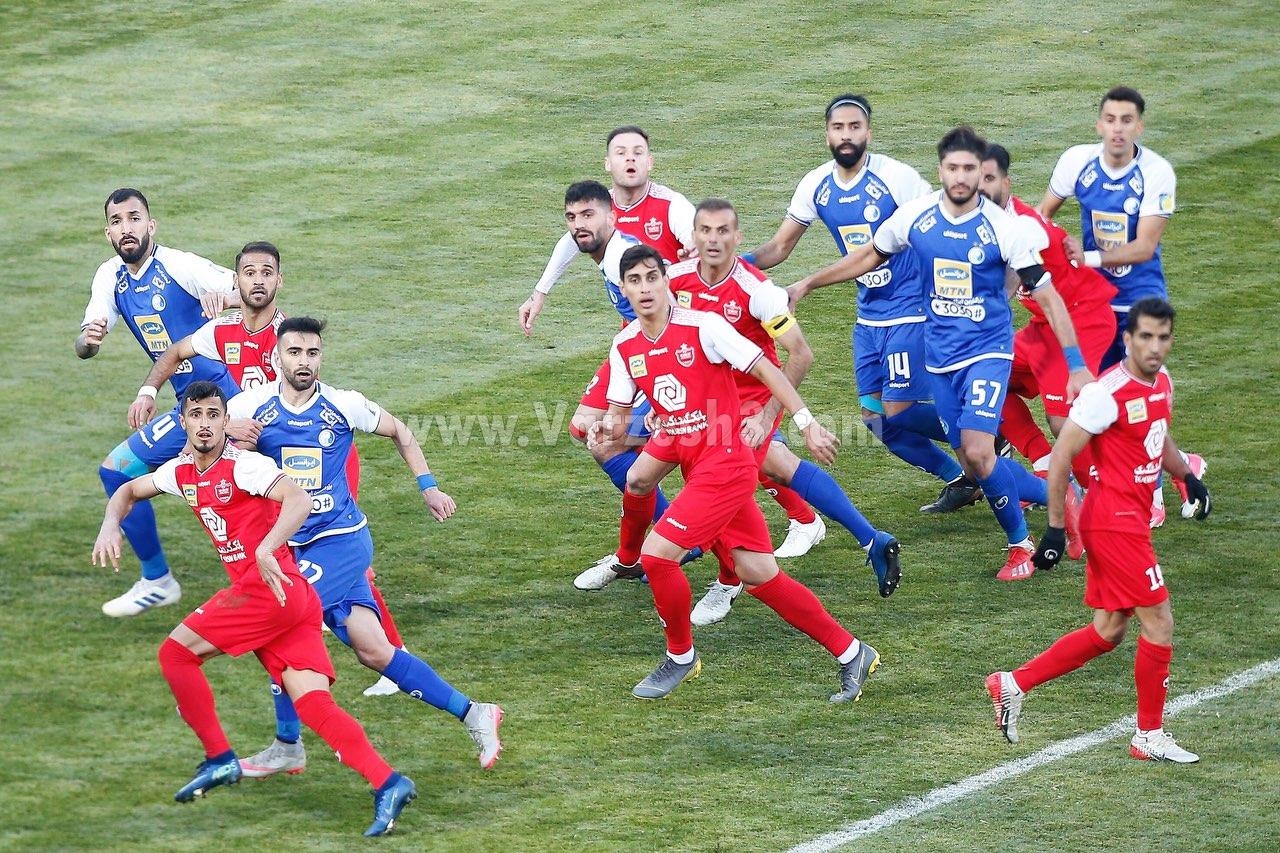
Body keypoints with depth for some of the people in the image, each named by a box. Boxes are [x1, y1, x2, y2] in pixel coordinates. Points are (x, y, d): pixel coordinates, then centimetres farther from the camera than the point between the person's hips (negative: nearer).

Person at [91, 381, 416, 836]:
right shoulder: (181, 472, 17)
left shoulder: (245, 465, -8)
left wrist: (266, 549, -37)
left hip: (272, 587, -8)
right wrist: (110, 525, 13)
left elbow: (300, 500, -23)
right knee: (314, 705, -5)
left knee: (176, 652, 0)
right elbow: (128, 491, 33)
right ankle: (388, 784, -16)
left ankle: (219, 760, 6)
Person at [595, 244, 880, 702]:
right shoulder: (625, 347, 4)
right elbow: (619, 413, 9)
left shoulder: (702, 326, -14)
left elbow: (766, 369, -12)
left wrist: (807, 423, -16)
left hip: (723, 465, -6)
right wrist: (608, 426, -15)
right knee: (757, 573, 5)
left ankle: (681, 658, 10)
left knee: (657, 554, -14)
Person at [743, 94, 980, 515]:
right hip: (868, 317, 6)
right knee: (876, 417, 5)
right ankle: (959, 481, 20)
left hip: (910, 310, -6)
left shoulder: (896, 177, -16)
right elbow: (780, 247, 8)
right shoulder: (815, 186, 1)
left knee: (898, 412, -12)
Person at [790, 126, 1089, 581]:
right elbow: (870, 255, 15)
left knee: (978, 451, -20)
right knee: (972, 462, 5)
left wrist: (1077, 364, -16)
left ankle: (1020, 544, 2)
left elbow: (1047, 295, -11)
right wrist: (808, 283, 17)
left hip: (987, 351, -4)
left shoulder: (1004, 227, -14)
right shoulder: (916, 215, -4)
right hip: (940, 356, 4)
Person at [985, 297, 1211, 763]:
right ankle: (1150, 735, 6)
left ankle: (1013, 684, 20)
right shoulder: (1107, 393, -19)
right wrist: (1055, 528, -17)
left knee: (1108, 630, 13)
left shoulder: (1162, 383, 8)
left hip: (1130, 519, 9)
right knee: (1159, 621, -5)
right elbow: (1060, 457, -17)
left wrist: (1188, 477, 18)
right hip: (1114, 520, -9)